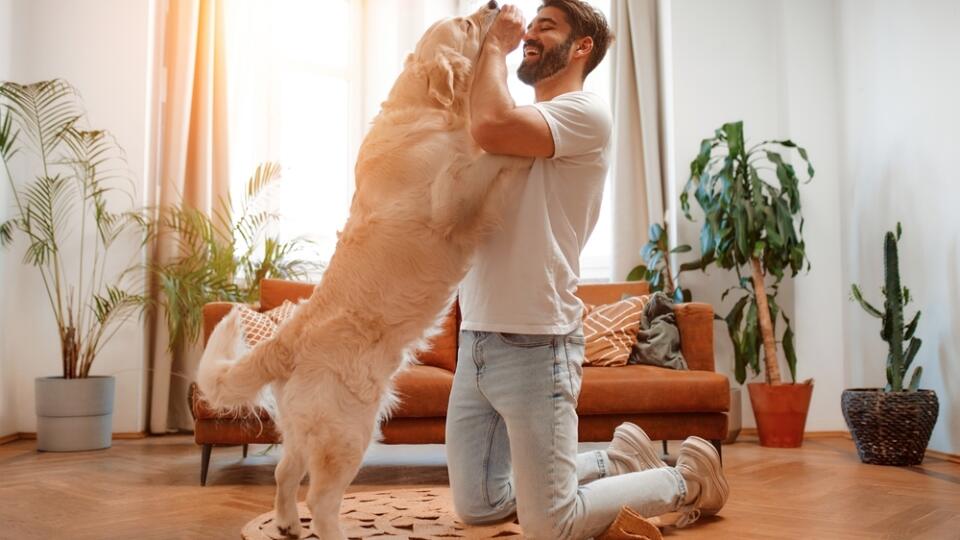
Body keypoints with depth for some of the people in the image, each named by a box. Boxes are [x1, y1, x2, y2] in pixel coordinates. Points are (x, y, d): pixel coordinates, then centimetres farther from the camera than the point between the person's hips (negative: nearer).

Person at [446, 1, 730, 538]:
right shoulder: (522, 125, 18)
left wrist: (495, 45, -8)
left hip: (534, 343, -8)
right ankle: (617, 461, 30)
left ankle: (685, 480, 21)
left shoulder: (586, 112, -8)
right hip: (476, 339, 9)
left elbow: (489, 126, -25)